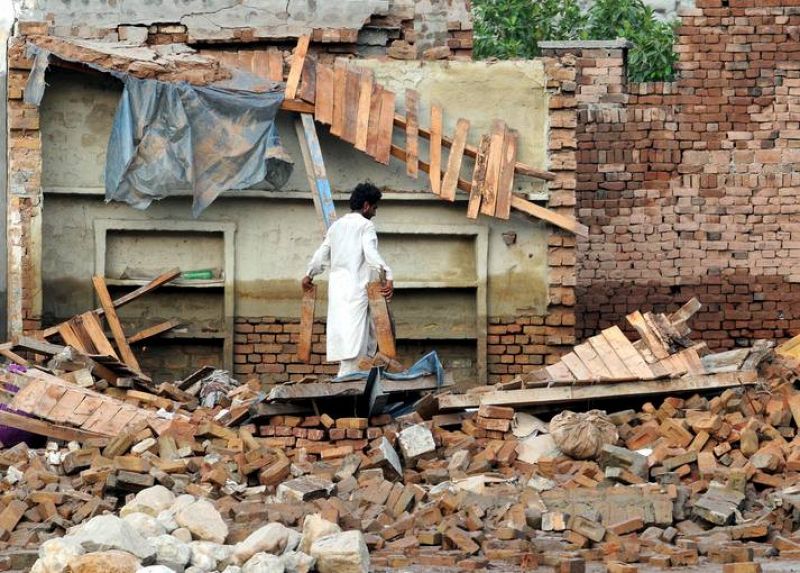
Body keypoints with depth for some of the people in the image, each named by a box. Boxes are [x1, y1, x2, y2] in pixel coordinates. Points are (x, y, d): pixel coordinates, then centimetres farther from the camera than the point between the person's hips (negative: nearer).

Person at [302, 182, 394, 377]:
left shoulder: (336, 225, 19)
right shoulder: (365, 225, -3)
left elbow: (322, 254, 25)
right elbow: (371, 253, -19)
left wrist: (309, 275, 39)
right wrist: (387, 277, -29)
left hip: (337, 287, 8)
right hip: (356, 288, -8)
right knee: (354, 337, -12)